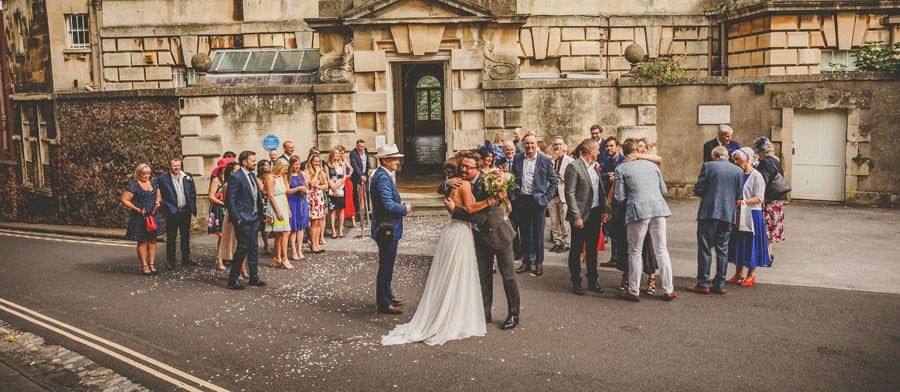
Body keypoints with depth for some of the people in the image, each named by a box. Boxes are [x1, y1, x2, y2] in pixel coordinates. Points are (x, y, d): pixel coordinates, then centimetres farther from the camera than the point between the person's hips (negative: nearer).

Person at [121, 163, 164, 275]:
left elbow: (159, 196, 22)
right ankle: (144, 266, 7)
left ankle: (152, 264, 13)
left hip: (154, 216, 5)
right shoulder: (133, 185, -8)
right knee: (142, 241, 1)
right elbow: (124, 200, -10)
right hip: (140, 218, -5)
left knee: (152, 240, 7)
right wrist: (137, 209, -16)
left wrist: (158, 202, 0)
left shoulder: (154, 184, 10)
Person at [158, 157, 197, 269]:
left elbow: (193, 193, 9)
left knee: (186, 236, 13)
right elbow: (161, 196, -5)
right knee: (171, 237, 2)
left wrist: (192, 208, 4)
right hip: (172, 212, -4)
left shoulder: (187, 177, 7)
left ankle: (186, 258, 24)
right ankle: (171, 261, 8)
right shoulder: (163, 179, -5)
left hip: (186, 211, 4)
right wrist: (166, 210, -11)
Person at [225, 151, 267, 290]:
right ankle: (232, 280, 6)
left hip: (254, 217, 8)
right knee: (242, 248, -4)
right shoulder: (235, 177, -14)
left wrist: (260, 213, 9)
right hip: (243, 219, -8)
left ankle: (254, 278, 22)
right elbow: (230, 200, -16)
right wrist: (236, 218, -17)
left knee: (253, 248, 12)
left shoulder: (252, 175, 12)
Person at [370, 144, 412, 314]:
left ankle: (387, 295, 34)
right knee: (386, 267, 0)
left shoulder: (383, 175, 12)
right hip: (387, 229, -10)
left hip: (388, 228, 10)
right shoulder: (383, 177, -21)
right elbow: (389, 205, -28)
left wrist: (402, 206, 6)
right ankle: (384, 303, 10)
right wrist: (405, 209, -12)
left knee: (387, 265, 21)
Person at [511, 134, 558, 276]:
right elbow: (512, 178, 11)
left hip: (538, 200, -3)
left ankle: (539, 263, 14)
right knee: (524, 232, 11)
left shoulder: (545, 160, -3)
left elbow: (554, 181, 1)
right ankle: (526, 261, 22)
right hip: (521, 200, 3)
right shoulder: (517, 158, 5)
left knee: (538, 233, 4)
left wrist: (547, 197, -5)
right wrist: (513, 195, 3)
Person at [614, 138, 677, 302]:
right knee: (661, 250, 11)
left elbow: (620, 197, 0)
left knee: (635, 252, 6)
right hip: (658, 208, 4)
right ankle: (668, 290, 15)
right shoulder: (652, 165, 15)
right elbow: (664, 190, 17)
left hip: (638, 210, -4)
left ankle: (634, 292, 10)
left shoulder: (621, 169, 3)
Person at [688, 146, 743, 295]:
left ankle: (703, 284, 3)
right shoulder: (738, 171, 6)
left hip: (709, 212, -3)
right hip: (728, 214, 4)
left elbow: (698, 190, -5)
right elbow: (738, 195, 8)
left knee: (704, 248, 2)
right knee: (722, 249, 10)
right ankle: (720, 284, 13)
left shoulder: (708, 166, -3)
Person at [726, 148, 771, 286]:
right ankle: (739, 273, 21)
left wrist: (745, 201, -27)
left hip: (752, 215, -6)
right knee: (738, 244, 10)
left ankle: (751, 275, 14)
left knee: (751, 244, 2)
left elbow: (759, 198, -14)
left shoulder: (756, 176, -9)